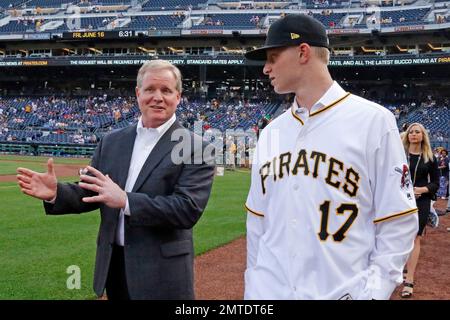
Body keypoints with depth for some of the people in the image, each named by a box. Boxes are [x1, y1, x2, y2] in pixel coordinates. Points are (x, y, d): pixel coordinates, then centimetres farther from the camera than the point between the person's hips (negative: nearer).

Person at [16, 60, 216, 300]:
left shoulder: (194, 148, -10)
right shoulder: (112, 142, 7)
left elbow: (188, 209, -19)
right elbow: (92, 193, 8)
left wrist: (125, 200, -24)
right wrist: (56, 193, -11)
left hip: (162, 273, -4)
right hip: (113, 264, 5)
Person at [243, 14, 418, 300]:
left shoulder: (374, 121, -6)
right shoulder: (271, 132, 9)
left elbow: (398, 222, -8)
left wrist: (372, 291, -13)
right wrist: (252, 284, 10)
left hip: (341, 291, -4)